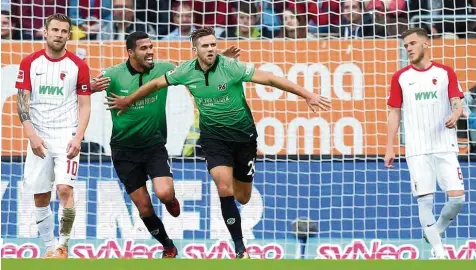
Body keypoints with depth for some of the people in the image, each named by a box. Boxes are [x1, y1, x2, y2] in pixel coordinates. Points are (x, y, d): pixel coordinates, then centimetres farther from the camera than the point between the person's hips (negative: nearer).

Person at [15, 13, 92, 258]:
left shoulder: (78, 66, 0)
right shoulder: (29, 63, 2)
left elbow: (84, 105, 2)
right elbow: (22, 101, 0)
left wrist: (78, 138, -12)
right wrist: (32, 135, -12)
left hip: (66, 135, -2)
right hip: (39, 138, 2)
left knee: (64, 189, -18)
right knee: (40, 198, 3)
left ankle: (63, 244, -1)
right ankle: (50, 248, 15)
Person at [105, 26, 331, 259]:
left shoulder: (231, 67, -20)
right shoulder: (186, 71, -11)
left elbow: (270, 79, -22)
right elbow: (156, 84, 7)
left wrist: (307, 95, -26)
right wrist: (128, 100, 18)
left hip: (243, 135, -1)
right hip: (214, 137, 1)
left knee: (242, 198, 9)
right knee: (225, 190, -20)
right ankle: (239, 247, -9)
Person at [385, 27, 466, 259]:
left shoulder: (445, 73, 5)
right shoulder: (400, 77, 6)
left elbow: (457, 103, -2)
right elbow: (394, 113, 8)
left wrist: (455, 114, -26)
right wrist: (389, 148, 3)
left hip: (445, 147, 0)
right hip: (417, 150, 0)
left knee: (457, 197, -7)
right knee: (425, 199, -6)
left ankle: (435, 231, 19)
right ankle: (439, 252, 0)